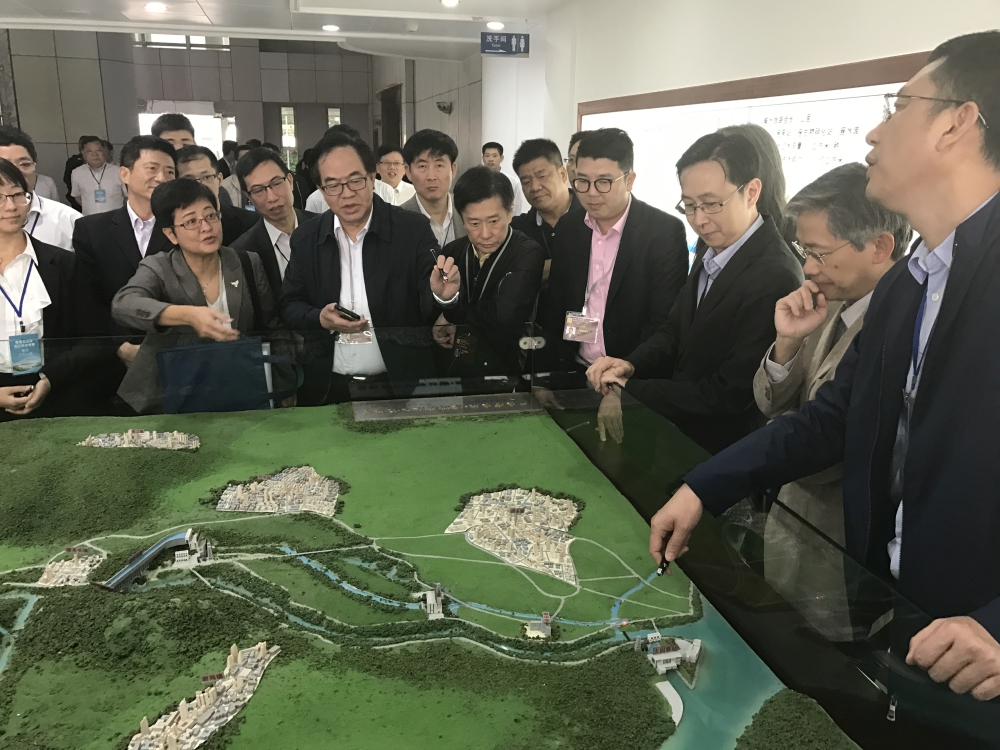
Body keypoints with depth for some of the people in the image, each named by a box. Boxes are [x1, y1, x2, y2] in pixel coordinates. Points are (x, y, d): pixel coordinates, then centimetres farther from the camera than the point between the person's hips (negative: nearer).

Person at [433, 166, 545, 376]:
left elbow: (505, 314, -26)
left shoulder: (528, 255, -11)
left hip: (505, 367, -3)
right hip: (453, 366, 4)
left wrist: (452, 314, -11)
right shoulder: (451, 252, 4)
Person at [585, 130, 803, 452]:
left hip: (723, 449, -6)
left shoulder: (774, 278, -25)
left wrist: (630, 391, -19)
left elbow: (730, 394, -23)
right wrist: (631, 365, -12)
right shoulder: (710, 247, 0)